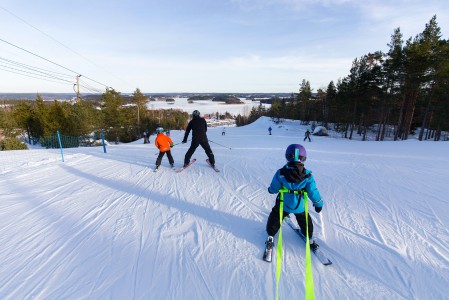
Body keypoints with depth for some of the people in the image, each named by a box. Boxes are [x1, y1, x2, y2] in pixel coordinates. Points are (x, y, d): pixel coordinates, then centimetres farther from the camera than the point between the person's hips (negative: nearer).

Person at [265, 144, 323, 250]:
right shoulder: (307, 176, -20)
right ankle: (310, 239, 45)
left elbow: (273, 189, -11)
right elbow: (313, 192, -11)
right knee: (305, 222, 29)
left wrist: (270, 190, 14)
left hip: (283, 205, -1)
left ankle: (271, 235, 37)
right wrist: (319, 204, 7)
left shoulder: (280, 173, -22)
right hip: (300, 207, 1)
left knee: (274, 219, 25)